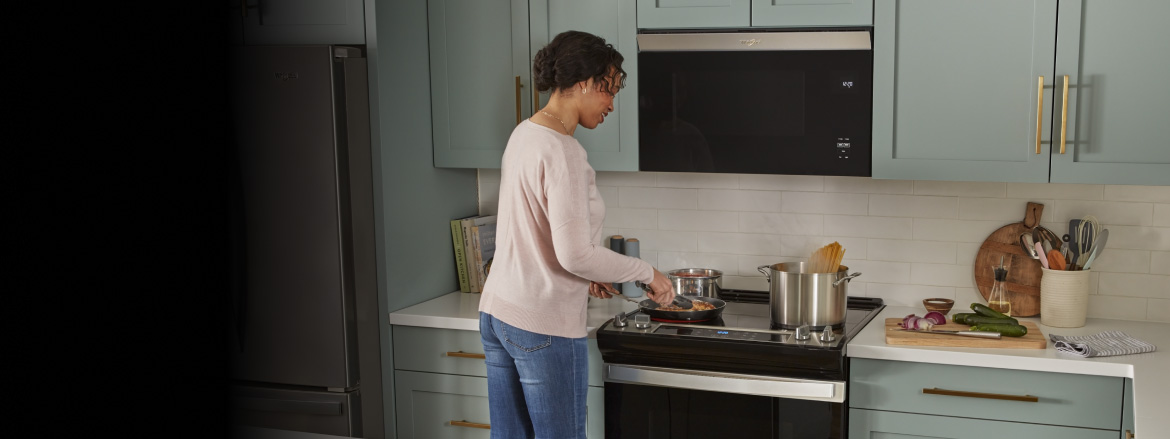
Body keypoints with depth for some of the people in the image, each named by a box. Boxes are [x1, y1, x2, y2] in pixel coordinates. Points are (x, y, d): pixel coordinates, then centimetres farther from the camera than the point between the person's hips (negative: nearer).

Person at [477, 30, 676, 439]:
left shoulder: (523, 133, 9)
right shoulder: (563, 152, -20)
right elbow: (576, 254, -24)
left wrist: (583, 277, 17)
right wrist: (647, 272, -11)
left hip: (496, 311, 9)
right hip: (544, 327, -9)